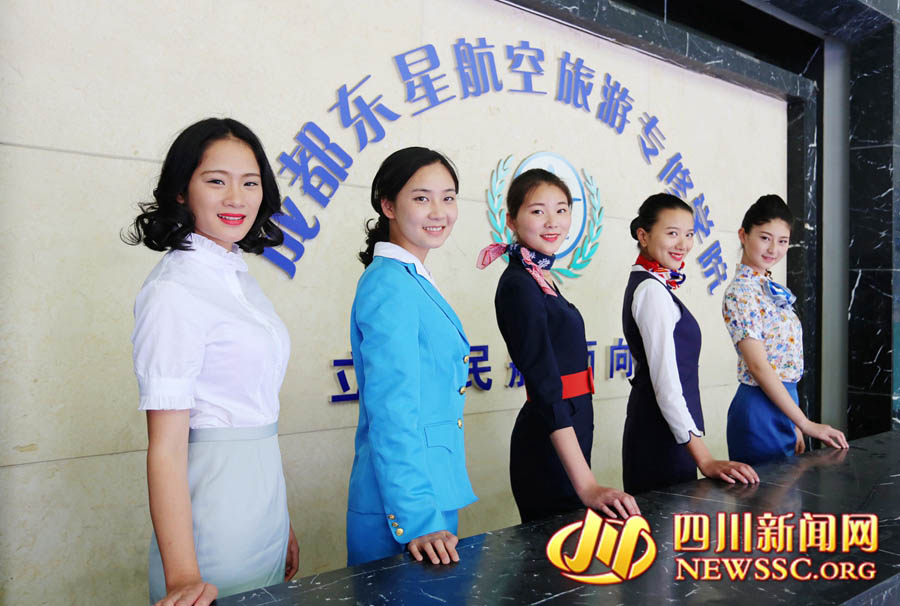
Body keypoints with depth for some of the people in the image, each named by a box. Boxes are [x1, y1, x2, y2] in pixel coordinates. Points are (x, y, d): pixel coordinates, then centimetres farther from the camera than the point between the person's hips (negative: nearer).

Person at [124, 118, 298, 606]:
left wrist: (283, 525, 16)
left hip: (262, 489, 8)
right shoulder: (174, 291, -16)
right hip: (213, 499, -8)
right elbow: (165, 446, -19)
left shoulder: (240, 279, 8)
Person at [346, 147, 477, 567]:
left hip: (433, 496, 9)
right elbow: (391, 410, -22)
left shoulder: (415, 282, 12)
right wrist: (417, 519, -23)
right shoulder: (389, 286, -17)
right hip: (405, 503, -9)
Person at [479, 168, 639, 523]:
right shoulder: (519, 286, -17)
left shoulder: (541, 279, 12)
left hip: (570, 433, 9)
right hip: (548, 449, -9)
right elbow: (545, 387, -25)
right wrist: (587, 485, -30)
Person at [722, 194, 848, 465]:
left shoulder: (770, 290, 12)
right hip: (759, 409, -9)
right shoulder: (740, 293, -15)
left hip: (782, 404, 9)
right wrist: (805, 424, -18)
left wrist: (795, 425, 15)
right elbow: (758, 366, -19)